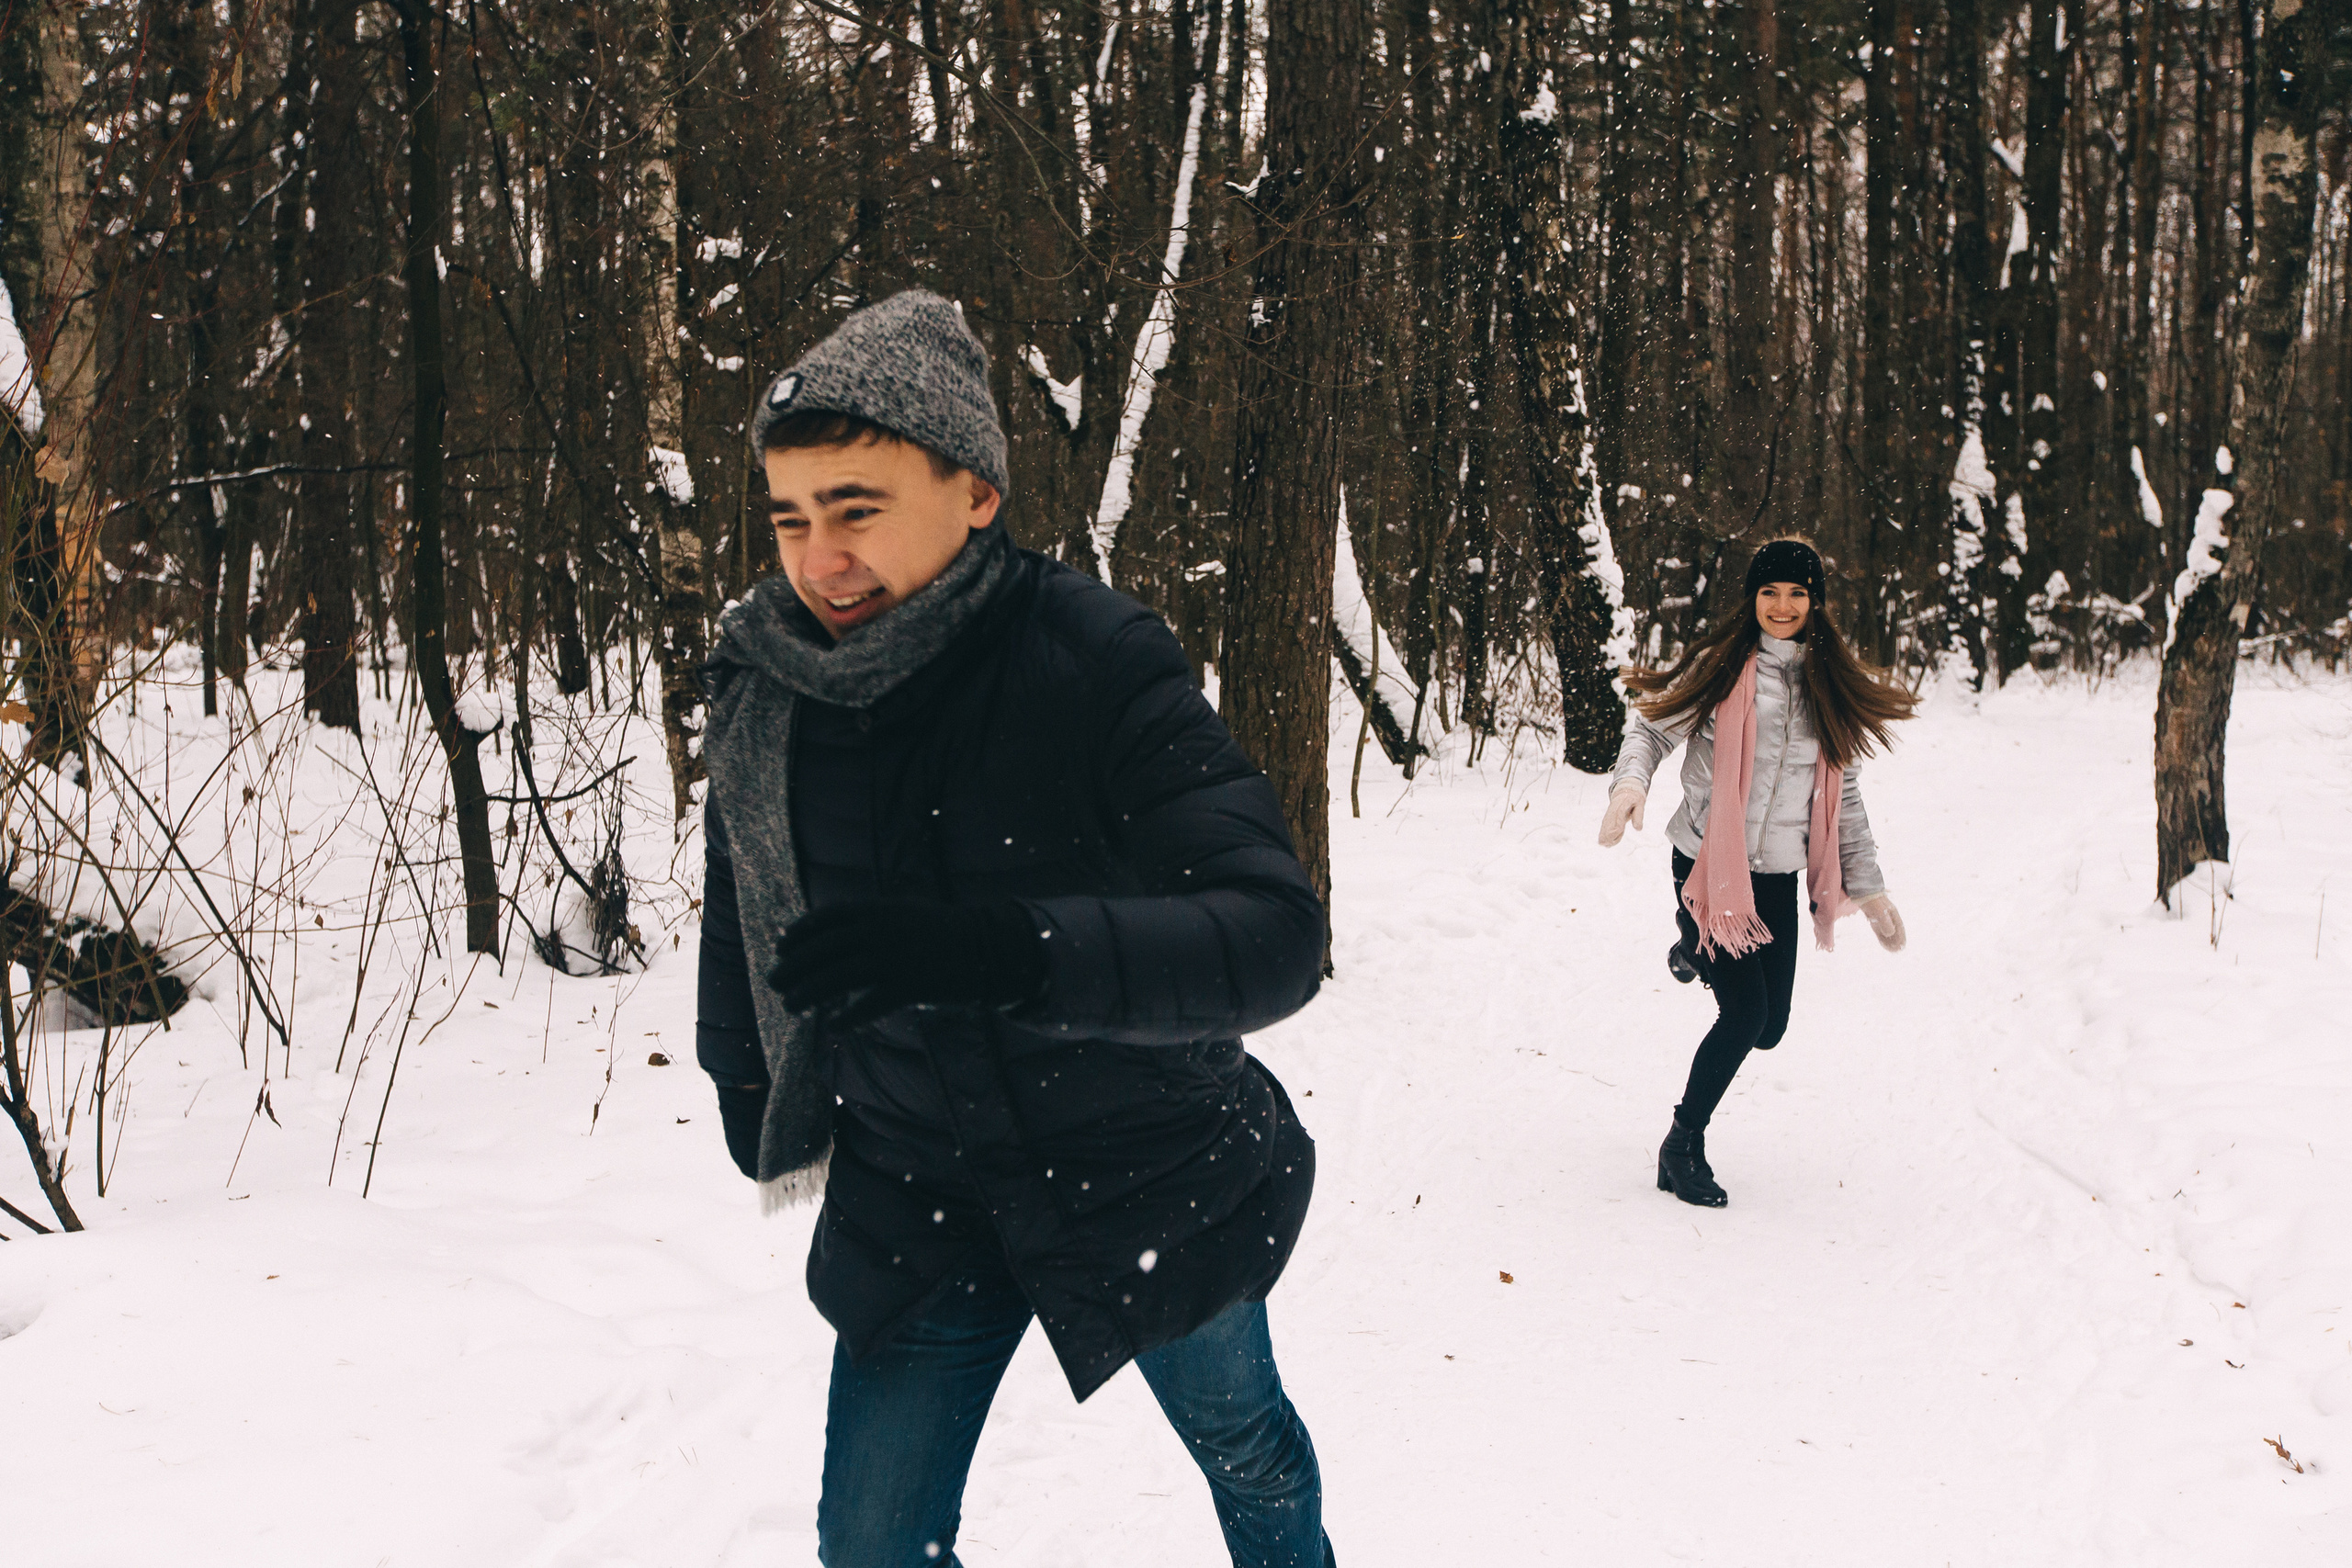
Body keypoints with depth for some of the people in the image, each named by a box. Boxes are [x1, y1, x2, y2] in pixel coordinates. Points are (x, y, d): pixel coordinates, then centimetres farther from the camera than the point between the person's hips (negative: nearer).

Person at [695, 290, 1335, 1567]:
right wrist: (757, 1123, 20)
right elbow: (740, 919, 9)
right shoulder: (758, 688, -12)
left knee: (1244, 1444, 23)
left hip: (1147, 1169, -2)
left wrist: (997, 948, -47)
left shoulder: (1097, 663, -25)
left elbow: (1275, 936, -34)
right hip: (914, 1193, 3)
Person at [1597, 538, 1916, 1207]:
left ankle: (1698, 955, 36)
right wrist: (1631, 782, -23)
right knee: (1745, 1011, -11)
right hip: (1708, 867, -5)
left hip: (1777, 877, 5)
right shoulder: (1721, 667, -5)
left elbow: (1842, 794, 14)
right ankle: (1683, 1147, 8)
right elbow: (1652, 726, -2)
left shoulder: (1831, 686, 9)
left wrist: (1867, 886, 12)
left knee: (1769, 1027, 5)